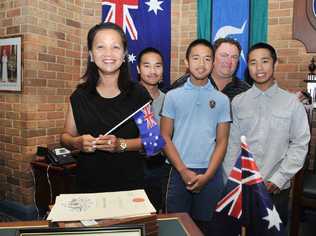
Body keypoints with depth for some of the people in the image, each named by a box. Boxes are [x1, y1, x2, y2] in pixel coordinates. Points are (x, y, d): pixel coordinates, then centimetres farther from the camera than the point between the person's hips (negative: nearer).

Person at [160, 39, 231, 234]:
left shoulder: (222, 99, 3)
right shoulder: (173, 96, 0)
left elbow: (222, 142, 2)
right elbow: (165, 137, -1)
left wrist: (206, 176, -8)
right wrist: (184, 171, -10)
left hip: (211, 174, 1)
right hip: (180, 172, 0)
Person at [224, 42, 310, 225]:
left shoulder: (292, 102, -3)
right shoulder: (238, 102, -1)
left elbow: (300, 145, -2)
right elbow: (233, 144, 2)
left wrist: (279, 179, -8)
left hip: (277, 188, 0)